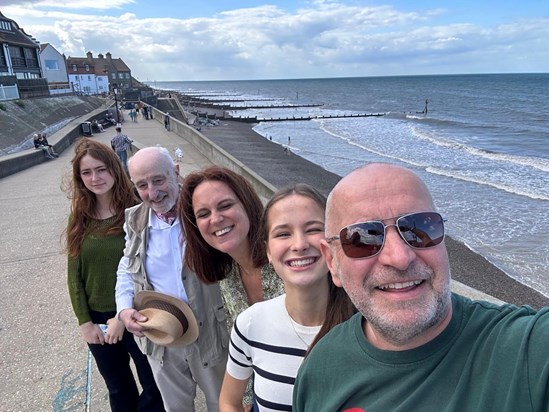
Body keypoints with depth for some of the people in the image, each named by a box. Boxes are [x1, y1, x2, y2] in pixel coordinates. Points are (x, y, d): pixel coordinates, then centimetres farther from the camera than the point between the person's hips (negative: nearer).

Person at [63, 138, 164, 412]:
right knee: (119, 390, 22)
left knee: (154, 385, 13)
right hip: (97, 319, 4)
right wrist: (85, 322, -4)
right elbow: (74, 276, 2)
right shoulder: (79, 218, -1)